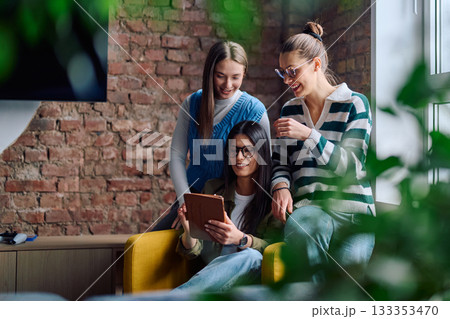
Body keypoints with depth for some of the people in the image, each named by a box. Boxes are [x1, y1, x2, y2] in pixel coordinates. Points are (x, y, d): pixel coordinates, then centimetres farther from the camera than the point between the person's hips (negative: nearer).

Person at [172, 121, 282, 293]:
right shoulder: (212, 188, 14)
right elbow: (192, 251, 11)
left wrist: (241, 239, -25)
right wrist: (189, 232, -13)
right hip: (211, 273, 3)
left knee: (251, 257, -38)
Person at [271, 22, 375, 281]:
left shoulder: (355, 103, 3)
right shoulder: (290, 110, 17)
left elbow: (351, 166, -7)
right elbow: (281, 163, 17)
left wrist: (307, 135, -17)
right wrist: (281, 187, -7)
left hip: (350, 208, -2)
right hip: (307, 207, 2)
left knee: (350, 259, -34)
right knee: (300, 225, -37)